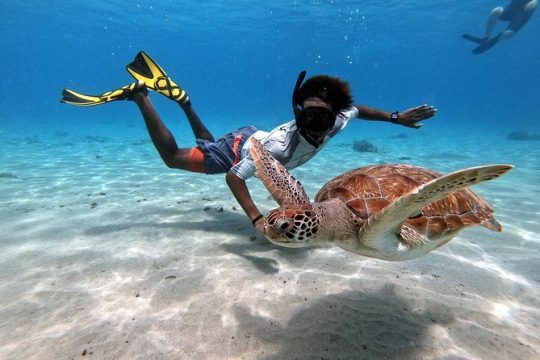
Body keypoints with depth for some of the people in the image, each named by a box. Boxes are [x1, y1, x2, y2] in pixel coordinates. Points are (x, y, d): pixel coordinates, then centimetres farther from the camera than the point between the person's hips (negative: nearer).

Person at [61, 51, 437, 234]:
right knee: (174, 157, 3)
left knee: (207, 144, 32)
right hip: (238, 149, -7)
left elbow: (356, 108, 0)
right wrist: (258, 220, -52)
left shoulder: (334, 123, -23)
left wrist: (396, 117, -1)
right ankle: (140, 94, 11)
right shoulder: (281, 145, -43)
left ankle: (178, 94, 38)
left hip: (253, 137, 7)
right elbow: (234, 178, -40)